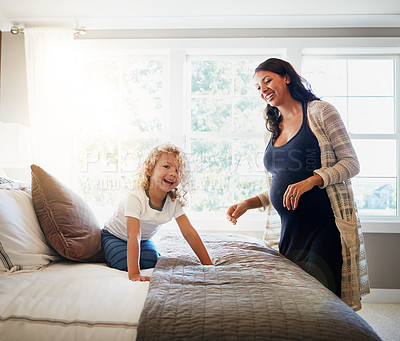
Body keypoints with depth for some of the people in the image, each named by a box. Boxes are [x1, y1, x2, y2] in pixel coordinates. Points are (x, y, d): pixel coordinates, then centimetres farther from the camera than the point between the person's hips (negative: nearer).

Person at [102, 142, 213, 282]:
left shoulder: (174, 201, -18)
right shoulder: (135, 198, -36)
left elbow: (189, 233, -16)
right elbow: (133, 237, -41)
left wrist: (208, 264, -18)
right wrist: (133, 274, -47)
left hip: (144, 239, 4)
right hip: (115, 236, -4)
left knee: (153, 261, -20)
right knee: (124, 264, -26)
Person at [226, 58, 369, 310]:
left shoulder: (320, 111, 1)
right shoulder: (272, 131, 17)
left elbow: (351, 163, -5)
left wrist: (312, 180, -20)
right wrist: (248, 203, 5)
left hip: (326, 226, -5)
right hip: (289, 230, 5)